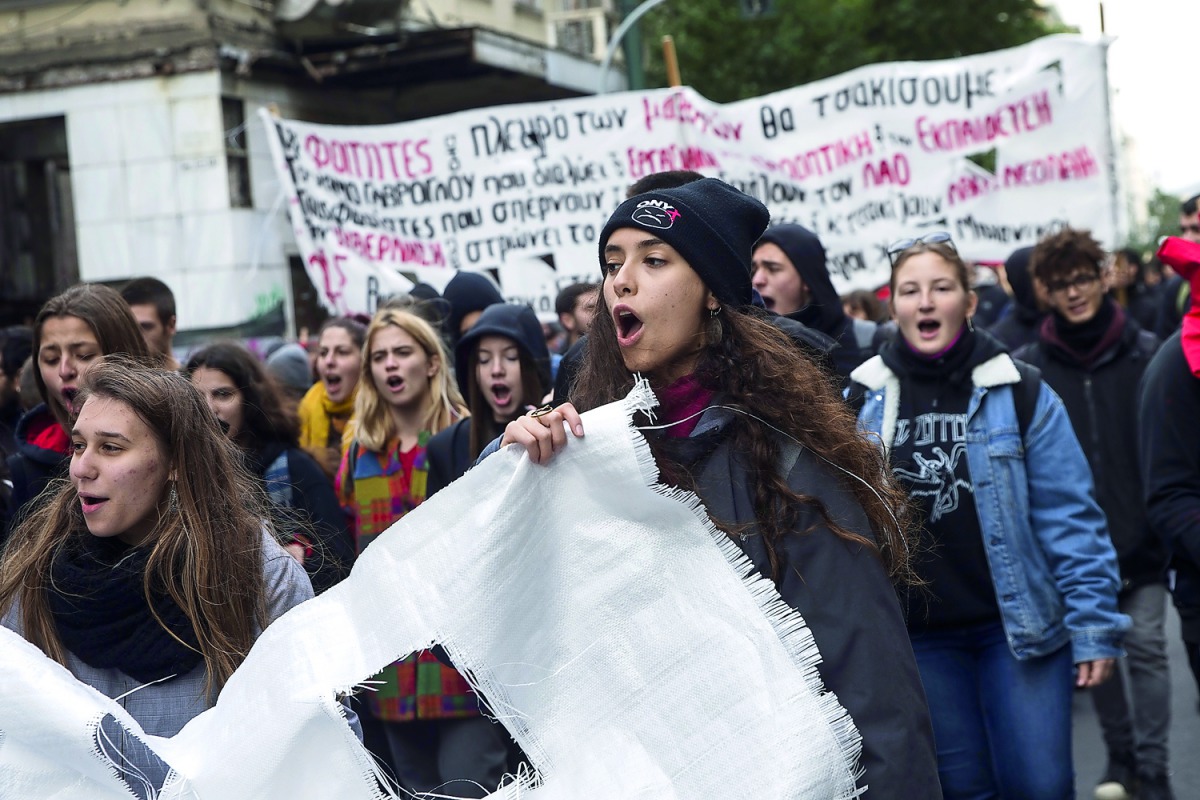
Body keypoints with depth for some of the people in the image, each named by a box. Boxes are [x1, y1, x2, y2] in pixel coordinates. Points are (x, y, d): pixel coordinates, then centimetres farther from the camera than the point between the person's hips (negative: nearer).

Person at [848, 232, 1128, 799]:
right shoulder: (864, 398, 2)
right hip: (919, 636, 2)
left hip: (1019, 623, -2)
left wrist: (1093, 622, -11)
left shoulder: (1018, 392, -4)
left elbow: (1069, 516, -5)